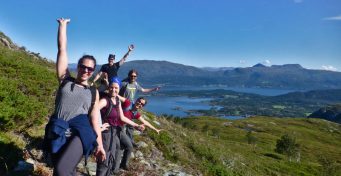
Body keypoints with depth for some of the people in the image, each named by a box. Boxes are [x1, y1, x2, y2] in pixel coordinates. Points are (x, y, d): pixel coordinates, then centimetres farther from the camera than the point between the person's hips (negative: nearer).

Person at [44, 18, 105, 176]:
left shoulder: (93, 92, 12)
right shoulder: (65, 80, 11)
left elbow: (94, 119, 10)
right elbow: (62, 49, 8)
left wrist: (99, 145, 5)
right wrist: (63, 24, 11)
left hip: (80, 134, -1)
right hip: (58, 134, 2)